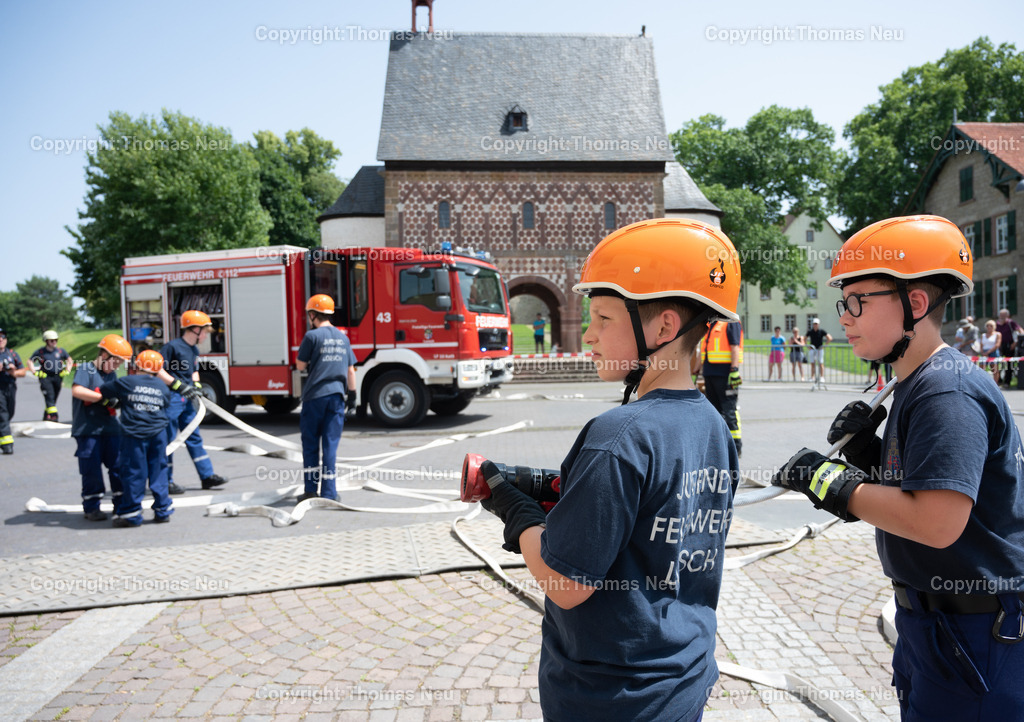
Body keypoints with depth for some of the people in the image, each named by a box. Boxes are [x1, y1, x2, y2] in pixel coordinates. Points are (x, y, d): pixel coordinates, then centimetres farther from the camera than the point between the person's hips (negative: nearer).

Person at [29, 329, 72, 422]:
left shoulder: (60, 351, 7)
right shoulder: (40, 351, 0)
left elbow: (69, 360, 20)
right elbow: (30, 361, 8)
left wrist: (67, 371, 9)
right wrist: (35, 372, -3)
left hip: (58, 377, 3)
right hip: (45, 377, -3)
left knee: (54, 399, 7)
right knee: (49, 396, -16)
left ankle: (46, 417, 21)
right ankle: (53, 415, -21)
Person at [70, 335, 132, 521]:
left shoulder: (112, 374, 17)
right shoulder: (86, 369, -7)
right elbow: (77, 390, -23)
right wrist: (104, 397, -23)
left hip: (111, 428, 7)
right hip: (88, 430, -6)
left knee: (118, 465, 6)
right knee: (92, 470, -1)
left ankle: (121, 504, 16)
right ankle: (91, 507, 12)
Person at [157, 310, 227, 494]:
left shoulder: (194, 350, 13)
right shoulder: (173, 346, -13)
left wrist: (196, 385, 8)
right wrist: (178, 385, -20)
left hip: (186, 400, 8)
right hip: (171, 398, -8)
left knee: (194, 438, 10)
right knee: (168, 441, 0)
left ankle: (207, 476, 13)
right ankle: (166, 482, 9)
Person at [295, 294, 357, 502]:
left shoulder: (312, 336, -7)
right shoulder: (342, 337, 8)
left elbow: (300, 365, -1)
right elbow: (351, 370, 9)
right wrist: (352, 394, 15)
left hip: (315, 395, -3)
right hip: (336, 395, 4)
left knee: (311, 444, 8)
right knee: (331, 444, 6)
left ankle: (311, 490, 12)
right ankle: (329, 492, 5)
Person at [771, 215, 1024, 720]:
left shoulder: (948, 392, -23)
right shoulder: (915, 385, 7)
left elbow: (937, 523, -32)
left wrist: (829, 481, -23)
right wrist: (867, 455, -5)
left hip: (973, 635, -9)